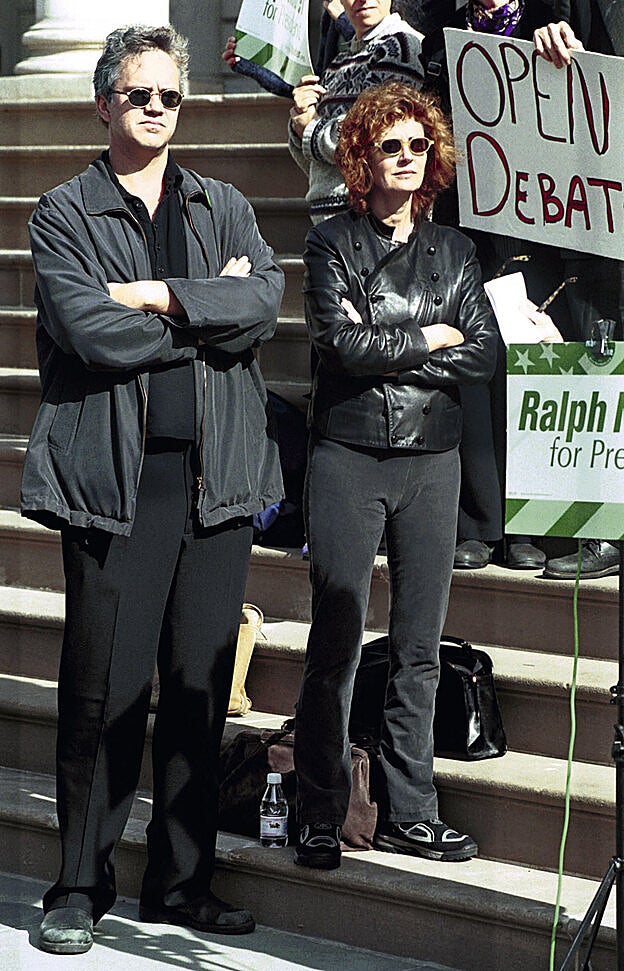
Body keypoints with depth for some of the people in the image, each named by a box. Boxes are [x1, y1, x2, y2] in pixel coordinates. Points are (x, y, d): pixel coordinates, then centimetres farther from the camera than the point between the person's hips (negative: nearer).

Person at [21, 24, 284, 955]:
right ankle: (81, 886, 9)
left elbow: (266, 298, -2)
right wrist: (212, 310, -5)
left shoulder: (224, 208, 17)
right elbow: (89, 329, -12)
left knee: (201, 686, 7)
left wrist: (161, 298, -11)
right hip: (113, 475, -4)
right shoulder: (64, 214, 5)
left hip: (215, 474, 4)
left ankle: (183, 880, 18)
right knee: (104, 690, -2)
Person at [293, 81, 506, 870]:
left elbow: (485, 357, 0)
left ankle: (409, 812, 12)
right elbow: (342, 342, -13)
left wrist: (384, 349, -8)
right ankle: (319, 819, 3)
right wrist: (431, 339, -3)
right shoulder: (333, 242, 2)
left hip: (431, 458, 4)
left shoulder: (453, 251, 12)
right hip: (347, 456, -3)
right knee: (336, 643, -4)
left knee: (419, 645, 5)